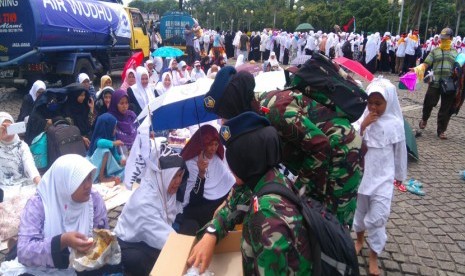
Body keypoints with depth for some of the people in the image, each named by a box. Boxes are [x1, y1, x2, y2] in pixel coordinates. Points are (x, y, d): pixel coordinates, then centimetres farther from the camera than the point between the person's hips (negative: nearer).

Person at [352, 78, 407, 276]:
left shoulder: (395, 124, -7)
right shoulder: (362, 118, -6)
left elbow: (400, 151, 4)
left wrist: (400, 175, 12)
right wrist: (363, 125, -23)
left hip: (383, 177, -2)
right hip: (361, 174, 2)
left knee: (377, 217, -5)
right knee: (359, 210, 18)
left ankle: (373, 257, 13)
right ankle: (360, 239, 46)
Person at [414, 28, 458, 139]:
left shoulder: (455, 53, 14)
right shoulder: (435, 51, 8)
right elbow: (426, 64, -2)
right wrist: (418, 68, -22)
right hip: (435, 83, -2)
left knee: (446, 108, 4)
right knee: (429, 103, -1)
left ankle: (441, 130, 15)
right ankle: (424, 119, 31)